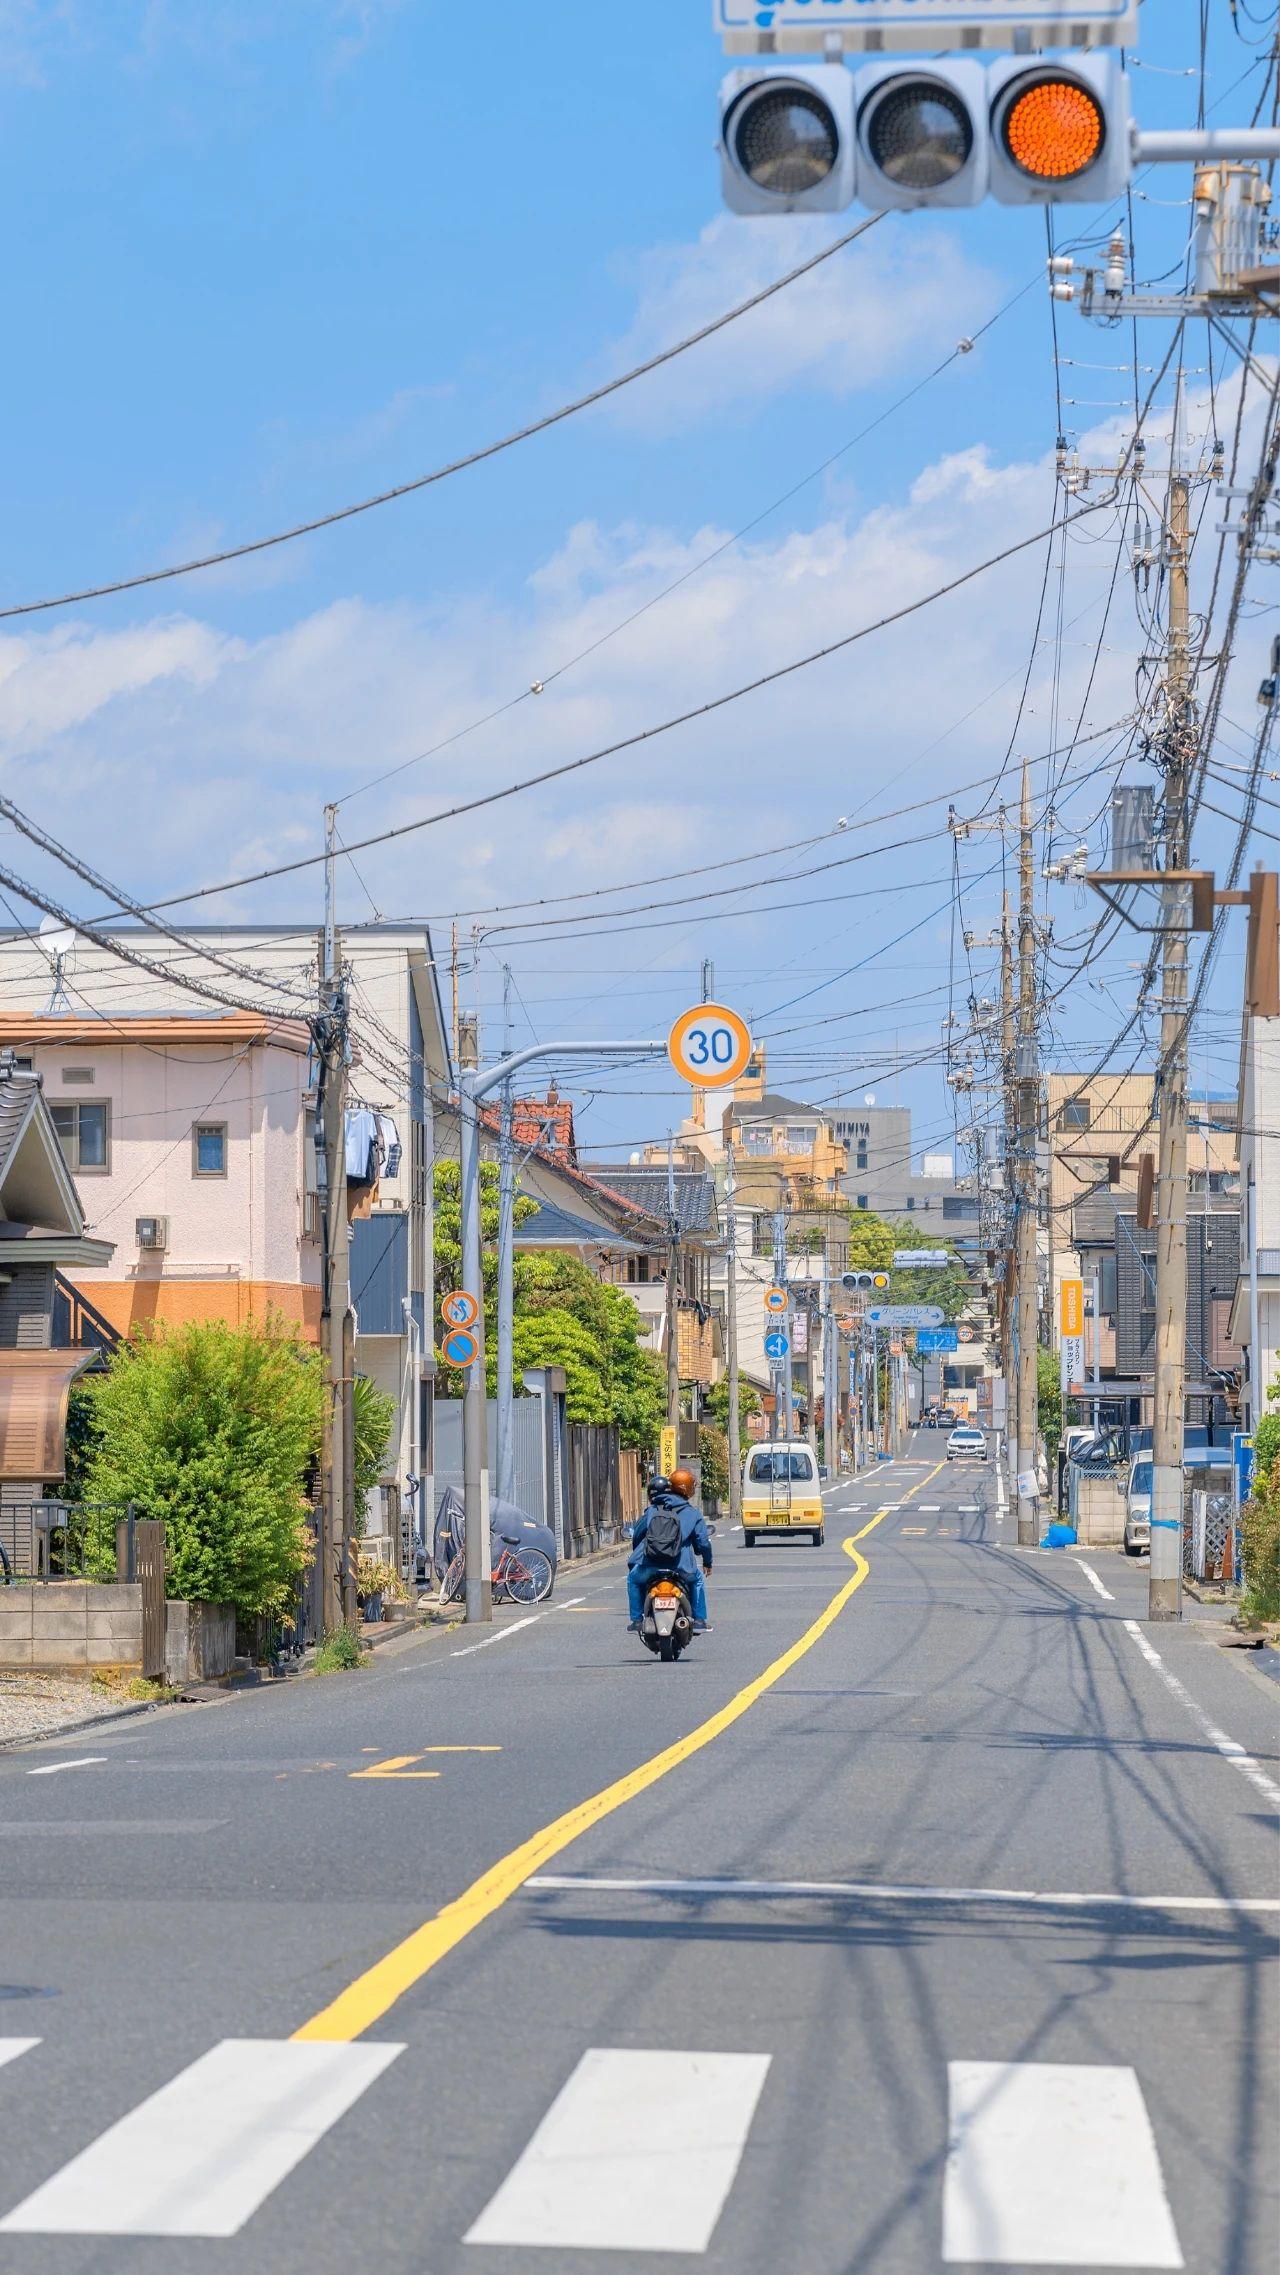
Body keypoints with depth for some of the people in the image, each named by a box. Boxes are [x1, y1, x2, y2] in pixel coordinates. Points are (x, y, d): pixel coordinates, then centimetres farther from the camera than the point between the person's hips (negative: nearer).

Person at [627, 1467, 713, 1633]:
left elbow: (636, 1537, 21)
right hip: (681, 1568, -1)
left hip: (649, 1567, 1)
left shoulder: (651, 1511, 15)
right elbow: (703, 1542, 7)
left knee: (634, 1579, 32)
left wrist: (638, 1555, 40)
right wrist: (707, 1562, 27)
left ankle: (636, 1619, 23)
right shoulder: (694, 1514, 9)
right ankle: (699, 1620, 22)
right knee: (697, 1580, 31)